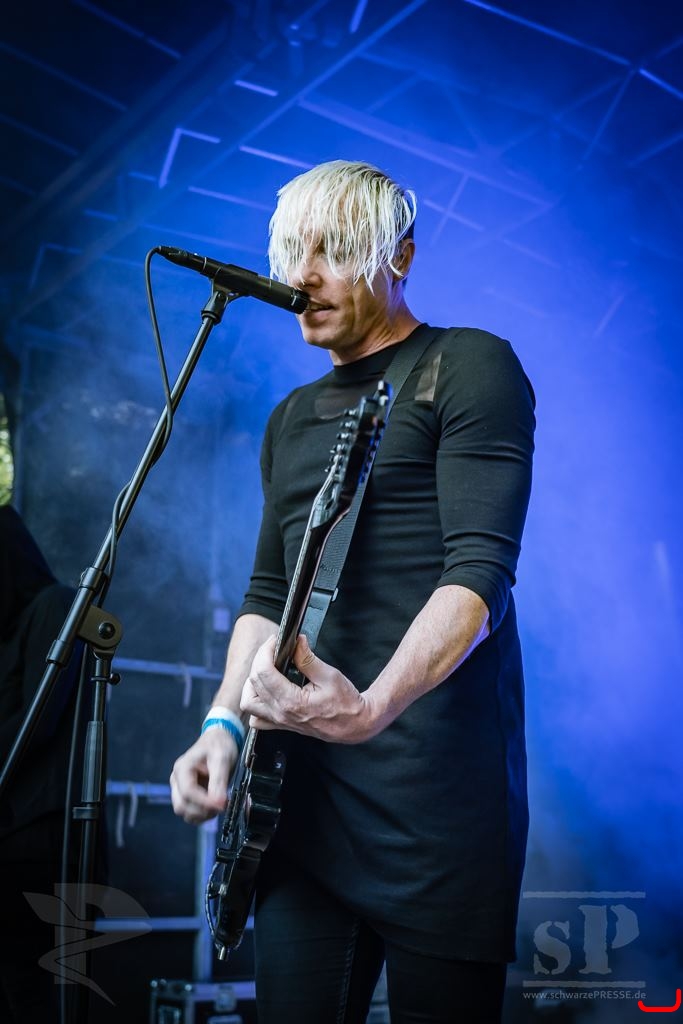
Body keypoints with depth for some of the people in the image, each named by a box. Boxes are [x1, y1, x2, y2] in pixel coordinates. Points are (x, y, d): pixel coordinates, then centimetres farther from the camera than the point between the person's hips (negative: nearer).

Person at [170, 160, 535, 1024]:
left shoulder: (468, 368, -3)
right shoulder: (291, 419, 20)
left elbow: (481, 568, -14)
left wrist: (370, 708, -29)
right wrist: (224, 721, 3)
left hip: (435, 786, -6)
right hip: (304, 785, 7)